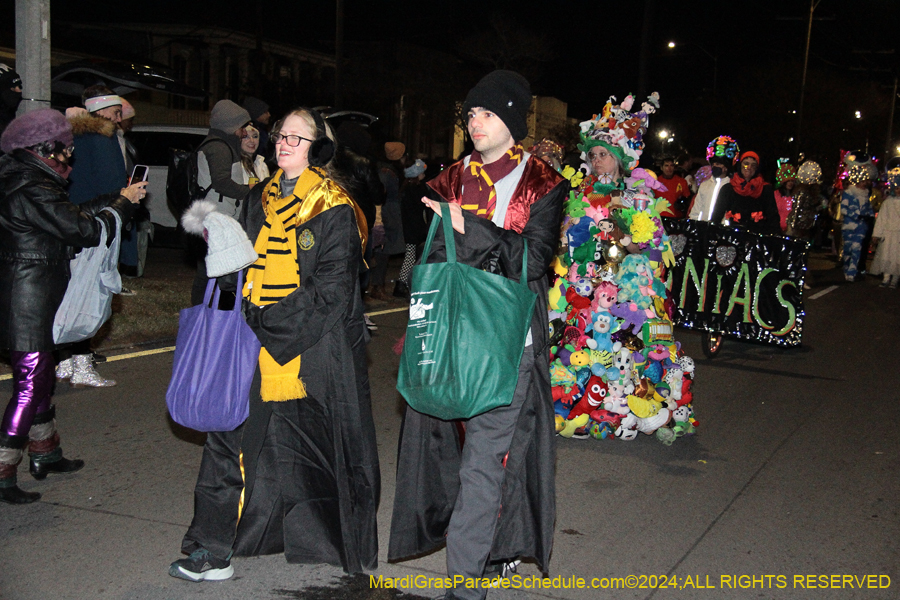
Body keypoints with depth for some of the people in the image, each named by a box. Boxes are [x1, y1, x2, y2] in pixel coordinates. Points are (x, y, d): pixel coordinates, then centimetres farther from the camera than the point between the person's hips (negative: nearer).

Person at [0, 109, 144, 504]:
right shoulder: (32, 189, -19)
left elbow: (72, 216, 16)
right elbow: (84, 230, -17)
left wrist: (115, 200, 15)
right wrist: (123, 204, -2)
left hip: (34, 297, 11)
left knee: (41, 375, 20)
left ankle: (45, 454, 34)